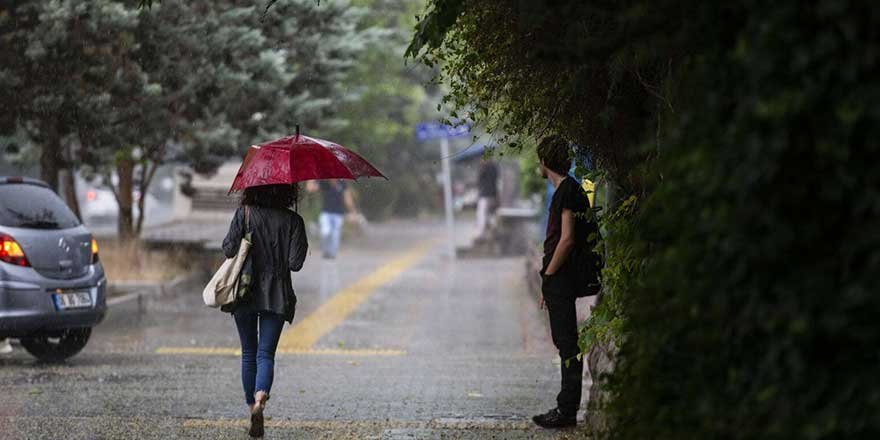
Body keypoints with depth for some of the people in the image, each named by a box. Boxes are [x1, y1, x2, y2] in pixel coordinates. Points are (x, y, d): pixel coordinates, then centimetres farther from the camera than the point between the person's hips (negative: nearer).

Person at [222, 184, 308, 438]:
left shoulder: (244, 214, -4)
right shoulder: (292, 220, -4)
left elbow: (229, 250, -8)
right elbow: (295, 263, -7)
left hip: (245, 293, 0)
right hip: (277, 296, 0)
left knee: (249, 354, 14)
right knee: (266, 353, 0)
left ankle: (253, 408, 15)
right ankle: (260, 399, -27)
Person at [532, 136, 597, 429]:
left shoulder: (566, 191, -14)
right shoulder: (571, 190, 17)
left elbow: (567, 239, -21)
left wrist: (548, 276, -15)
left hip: (561, 280, -10)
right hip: (564, 279, 10)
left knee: (567, 343, -7)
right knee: (566, 343, 13)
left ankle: (567, 410, -5)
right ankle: (567, 407, 18)